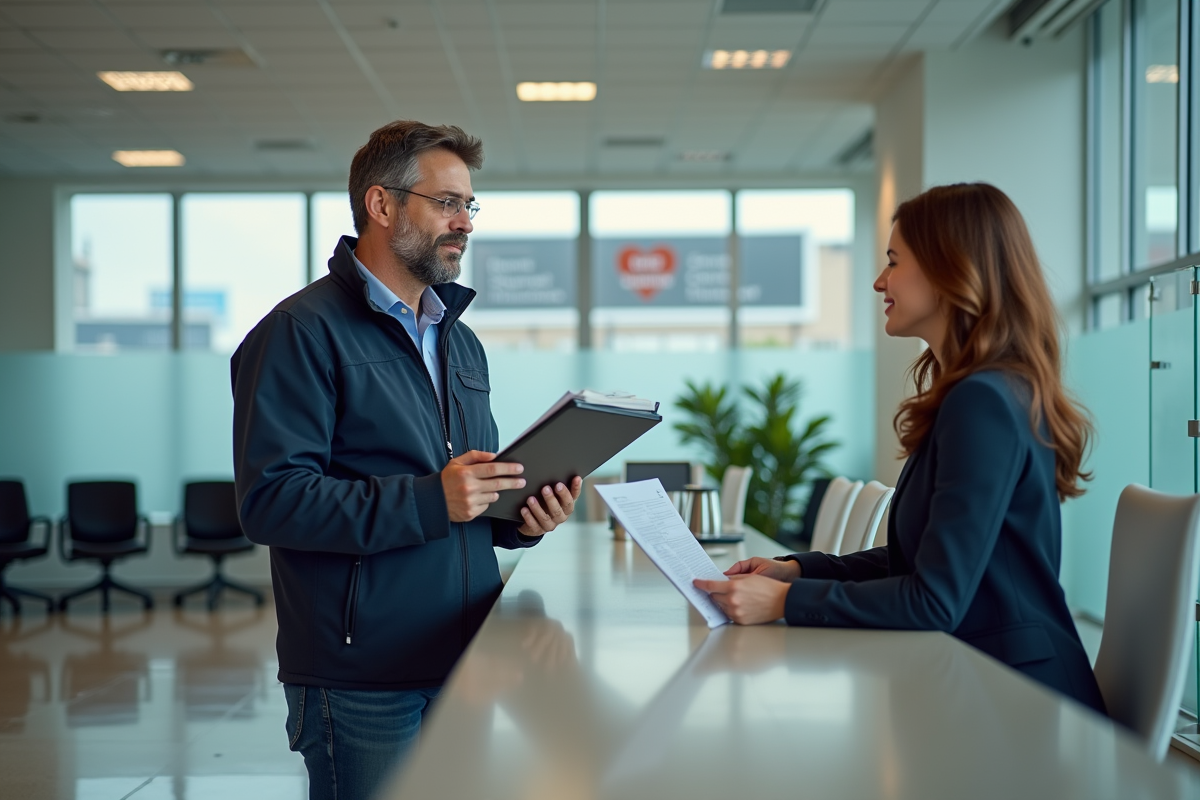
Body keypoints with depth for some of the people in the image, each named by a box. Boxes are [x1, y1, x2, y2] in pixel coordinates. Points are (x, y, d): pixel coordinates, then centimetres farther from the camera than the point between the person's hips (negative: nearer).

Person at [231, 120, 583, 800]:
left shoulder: (460, 340, 17)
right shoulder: (303, 331, -9)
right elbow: (271, 500, -19)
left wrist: (520, 518, 1)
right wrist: (430, 501, -24)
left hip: (465, 660, 8)